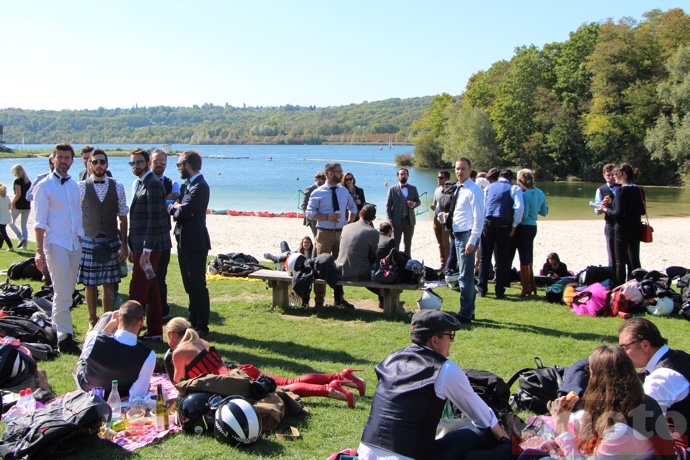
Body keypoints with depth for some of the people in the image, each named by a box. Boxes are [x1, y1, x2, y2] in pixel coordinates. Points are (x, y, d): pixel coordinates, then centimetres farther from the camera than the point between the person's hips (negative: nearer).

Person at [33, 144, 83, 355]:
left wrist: (81, 239, 13)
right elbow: (40, 222, -8)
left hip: (75, 245, 6)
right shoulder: (45, 186, -6)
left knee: (68, 292, 11)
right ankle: (64, 339, 0)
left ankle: (58, 327, 23)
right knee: (63, 294, -7)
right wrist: (39, 251, -13)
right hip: (55, 245, -6)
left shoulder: (74, 185, 11)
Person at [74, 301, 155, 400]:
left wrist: (110, 325, -5)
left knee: (107, 316, 7)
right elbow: (137, 396, -27)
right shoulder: (149, 356, -38)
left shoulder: (94, 339, -34)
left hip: (86, 388, 0)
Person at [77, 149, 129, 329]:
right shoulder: (81, 187, -2)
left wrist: (124, 244, 3)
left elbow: (123, 217, 5)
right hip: (88, 241, -1)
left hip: (111, 241, 1)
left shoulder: (117, 187, 3)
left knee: (109, 284, 7)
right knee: (89, 283, 6)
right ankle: (92, 321, 20)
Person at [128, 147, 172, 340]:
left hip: (148, 247, -10)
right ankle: (155, 331, 21)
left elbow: (154, 219, -20)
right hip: (141, 246, 10)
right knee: (150, 289, 14)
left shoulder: (153, 185, -15)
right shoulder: (141, 184, 16)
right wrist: (132, 248, 18)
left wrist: (146, 250, -22)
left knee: (137, 292, -4)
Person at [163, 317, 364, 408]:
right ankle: (341, 377, -4)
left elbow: (179, 382, 8)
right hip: (240, 371, 8)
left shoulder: (179, 352, 1)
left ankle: (327, 389, -33)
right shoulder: (201, 342, 24)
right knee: (290, 383, 5)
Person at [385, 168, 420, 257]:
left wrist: (414, 204, -10)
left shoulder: (413, 188, 10)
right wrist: (389, 219, -10)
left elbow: (418, 201, 15)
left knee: (408, 244, 9)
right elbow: (388, 205, -1)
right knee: (395, 244, 0)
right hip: (397, 221, -3)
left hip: (409, 220, 3)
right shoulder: (392, 189, 1)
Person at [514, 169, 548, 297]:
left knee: (524, 259, 1)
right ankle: (532, 284, 26)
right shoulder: (540, 193, 6)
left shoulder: (525, 195, -19)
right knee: (529, 258, 19)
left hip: (523, 227, -8)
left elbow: (523, 215, -21)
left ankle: (526, 288, 8)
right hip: (533, 227, 8)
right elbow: (544, 212, 14)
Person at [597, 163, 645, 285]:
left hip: (623, 229, -7)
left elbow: (619, 213, -21)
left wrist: (606, 209, -4)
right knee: (634, 260, 14)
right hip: (636, 229, 7)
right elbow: (642, 211, 11)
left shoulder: (622, 190, -16)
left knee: (620, 262, 1)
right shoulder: (639, 190, 4)